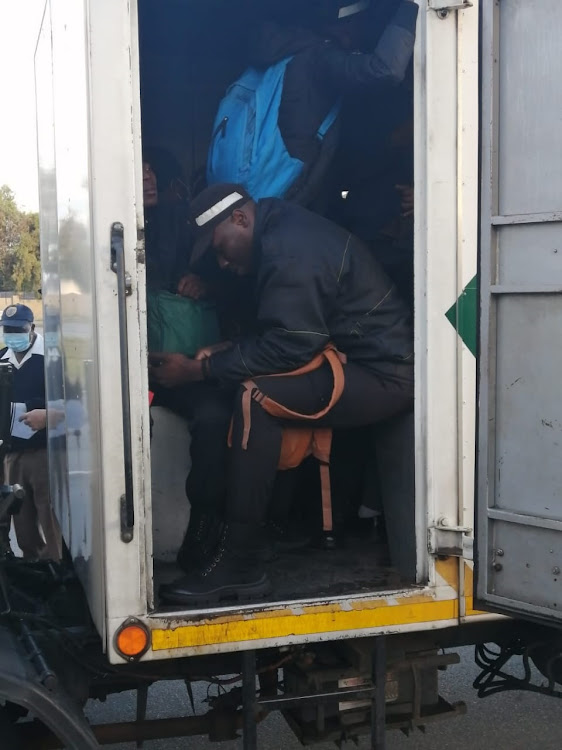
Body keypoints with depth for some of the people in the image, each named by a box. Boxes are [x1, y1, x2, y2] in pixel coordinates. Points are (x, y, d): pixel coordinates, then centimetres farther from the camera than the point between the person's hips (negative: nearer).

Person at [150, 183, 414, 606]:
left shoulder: (291, 250, -18)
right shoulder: (284, 235, 15)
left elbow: (286, 347, -23)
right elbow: (282, 336, 16)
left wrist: (198, 371, -17)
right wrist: (225, 352, 3)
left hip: (384, 377, -11)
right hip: (369, 366, 11)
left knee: (256, 396, -26)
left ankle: (239, 566, -21)